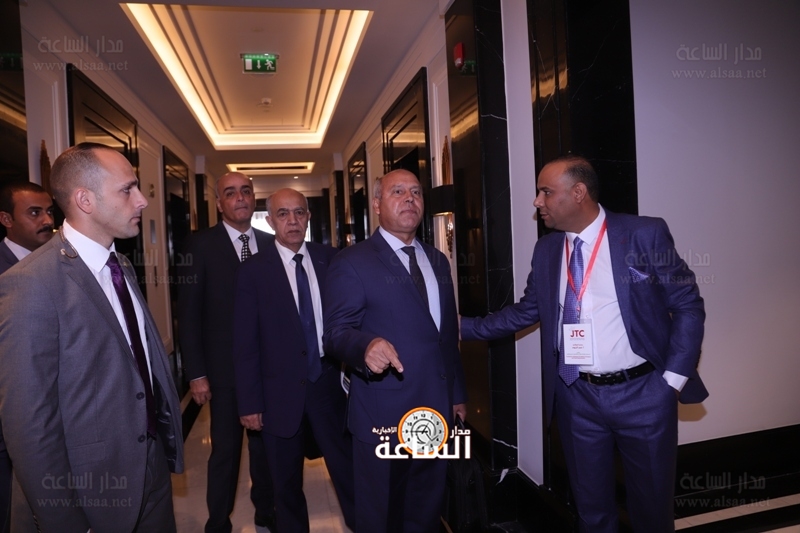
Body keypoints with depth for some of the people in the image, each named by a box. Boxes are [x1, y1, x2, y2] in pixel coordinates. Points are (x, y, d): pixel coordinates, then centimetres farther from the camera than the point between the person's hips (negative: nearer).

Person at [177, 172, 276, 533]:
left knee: (266, 445, 16)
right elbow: (188, 314, -6)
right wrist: (196, 373, -9)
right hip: (225, 368, -3)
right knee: (225, 450, 11)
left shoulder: (270, 244, 4)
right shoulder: (201, 245, -5)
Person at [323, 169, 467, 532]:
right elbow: (336, 332, -15)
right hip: (383, 415, -6)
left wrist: (457, 393, 17)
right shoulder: (352, 263, -8)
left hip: (436, 412, 6)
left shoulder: (437, 261, 12)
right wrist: (367, 346, -37)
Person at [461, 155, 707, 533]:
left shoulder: (645, 234, -9)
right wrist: (464, 327, 6)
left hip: (643, 393, -3)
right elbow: (525, 312, 9)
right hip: (577, 396, 3)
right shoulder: (546, 250, 3)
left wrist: (674, 377, -10)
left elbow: (688, 306, -5)